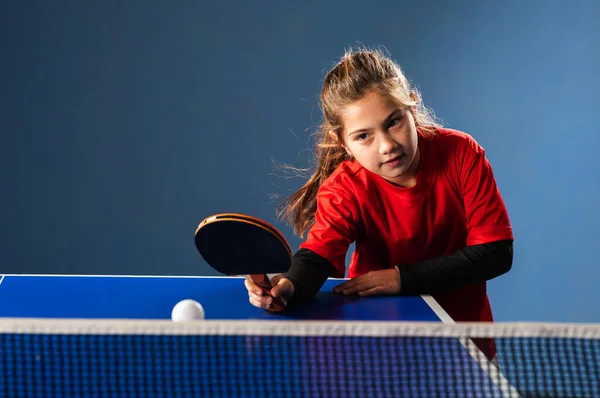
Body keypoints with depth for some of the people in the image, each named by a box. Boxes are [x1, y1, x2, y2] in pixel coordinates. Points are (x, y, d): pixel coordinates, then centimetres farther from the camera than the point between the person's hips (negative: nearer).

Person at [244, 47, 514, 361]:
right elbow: (319, 253, -27)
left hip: (462, 328, 1)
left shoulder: (461, 153, -13)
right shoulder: (345, 187, -13)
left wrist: (402, 277, -20)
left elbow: (496, 253, -14)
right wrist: (290, 285, -50)